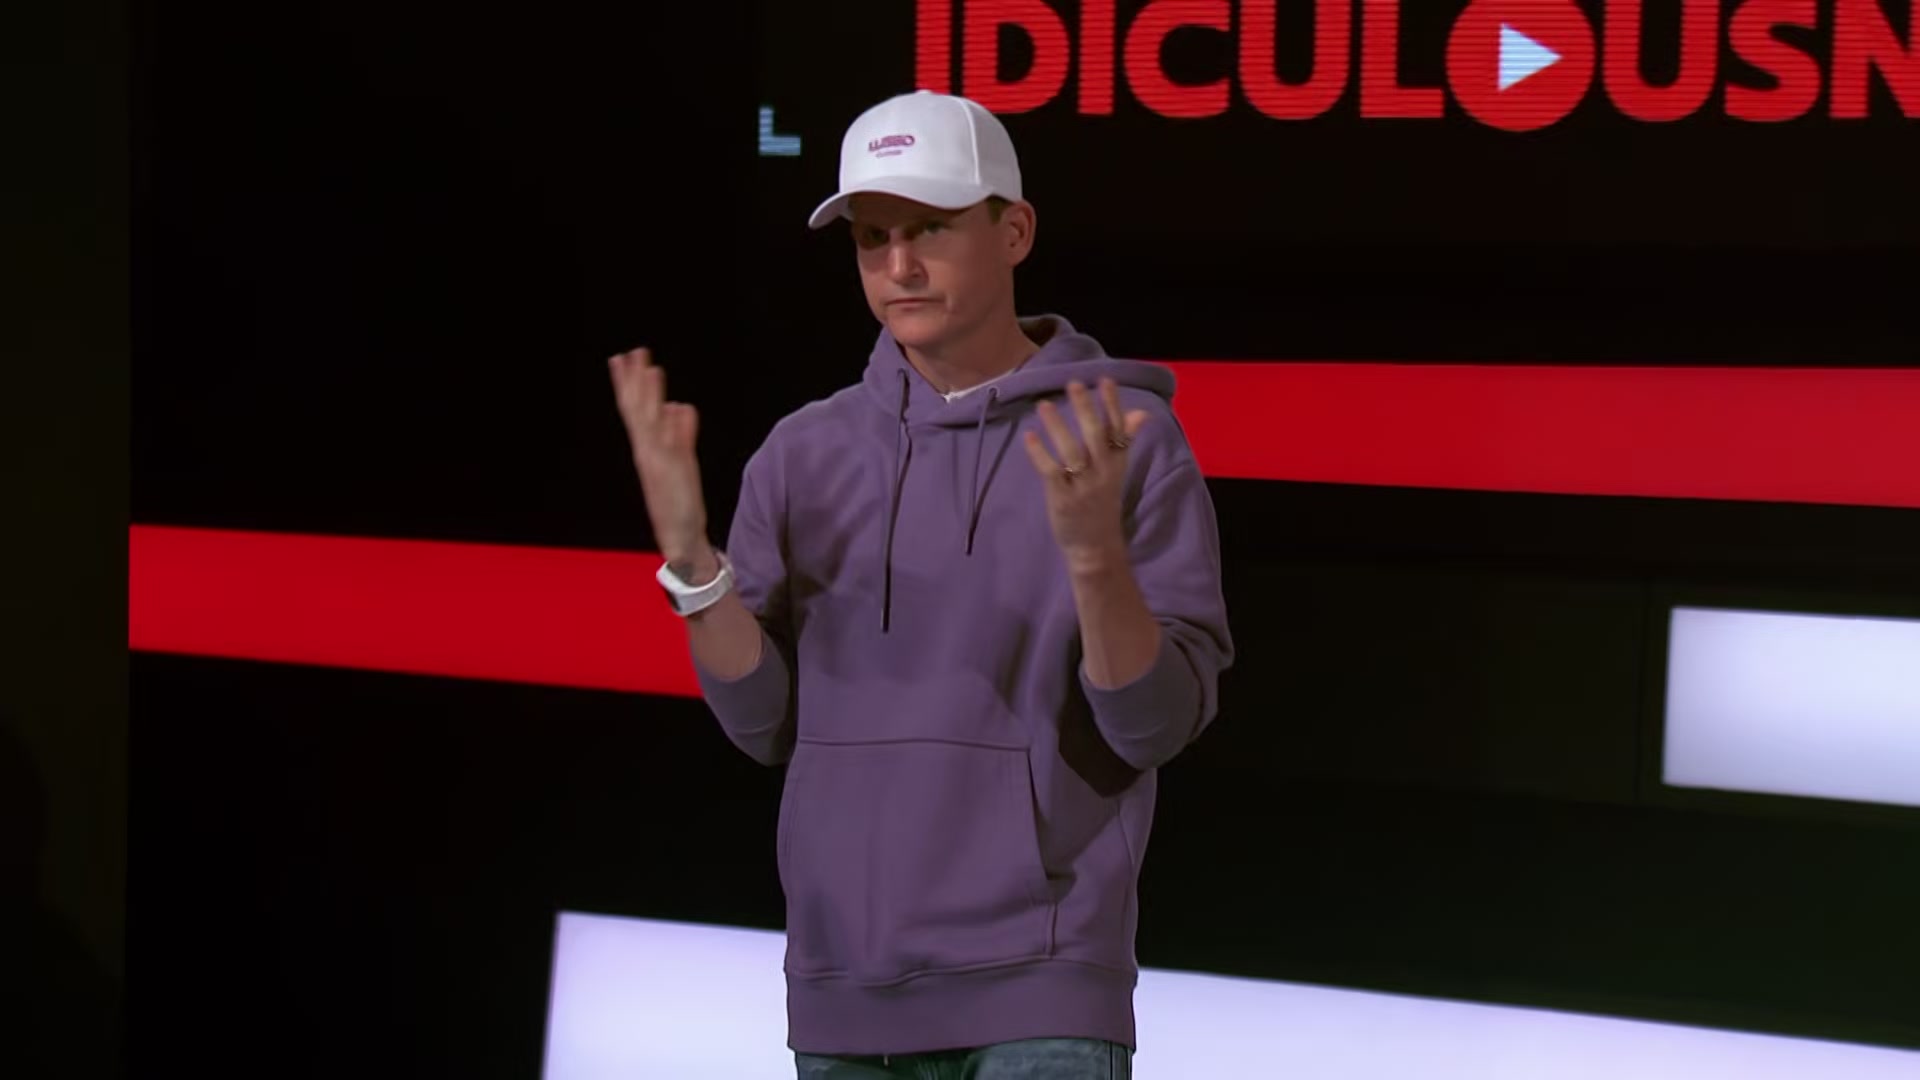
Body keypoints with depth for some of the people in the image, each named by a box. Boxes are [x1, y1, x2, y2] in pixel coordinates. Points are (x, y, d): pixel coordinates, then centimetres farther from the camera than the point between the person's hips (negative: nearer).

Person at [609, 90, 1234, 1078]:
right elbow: (768, 723, 3)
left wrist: (1094, 550, -27)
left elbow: (1159, 723, -10)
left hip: (1036, 989, -4)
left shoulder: (1127, 442, -5)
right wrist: (686, 550, -12)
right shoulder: (804, 455, 6)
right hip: (844, 992, 4)